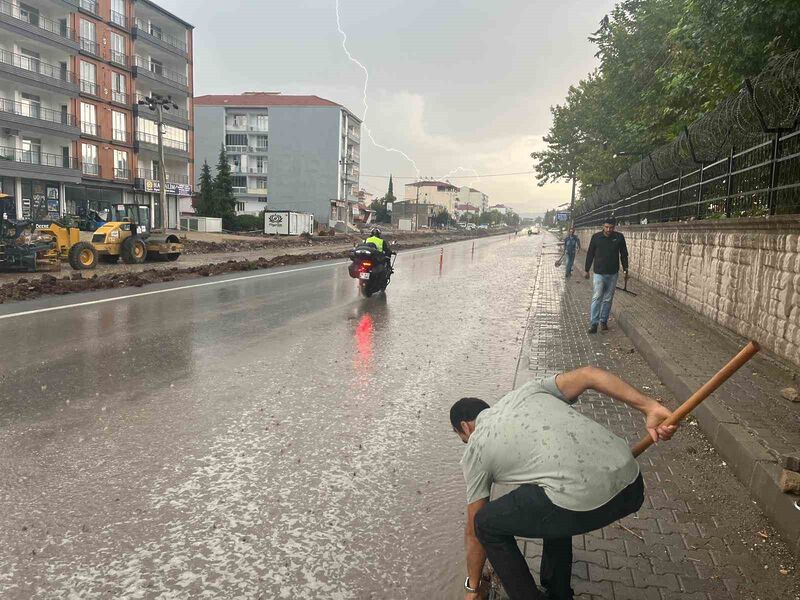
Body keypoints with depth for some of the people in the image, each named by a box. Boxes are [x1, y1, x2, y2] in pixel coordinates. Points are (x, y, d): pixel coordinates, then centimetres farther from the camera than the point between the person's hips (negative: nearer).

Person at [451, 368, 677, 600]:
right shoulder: (528, 391, 28)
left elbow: (474, 532, 23)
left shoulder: (475, 450, 17)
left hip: (582, 504, -6)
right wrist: (650, 407, 7)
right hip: (632, 486, 7)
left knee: (487, 524, 17)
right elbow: (588, 374, 14)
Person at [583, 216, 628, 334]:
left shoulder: (619, 237, -1)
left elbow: (624, 254, 8)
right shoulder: (596, 237, -4)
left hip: (613, 274, 2)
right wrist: (587, 270, 7)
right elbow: (590, 254, 4)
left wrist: (625, 270, 8)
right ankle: (594, 323, -6)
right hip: (599, 273, -2)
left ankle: (603, 321, 18)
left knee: (608, 299, 8)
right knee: (597, 298, -8)